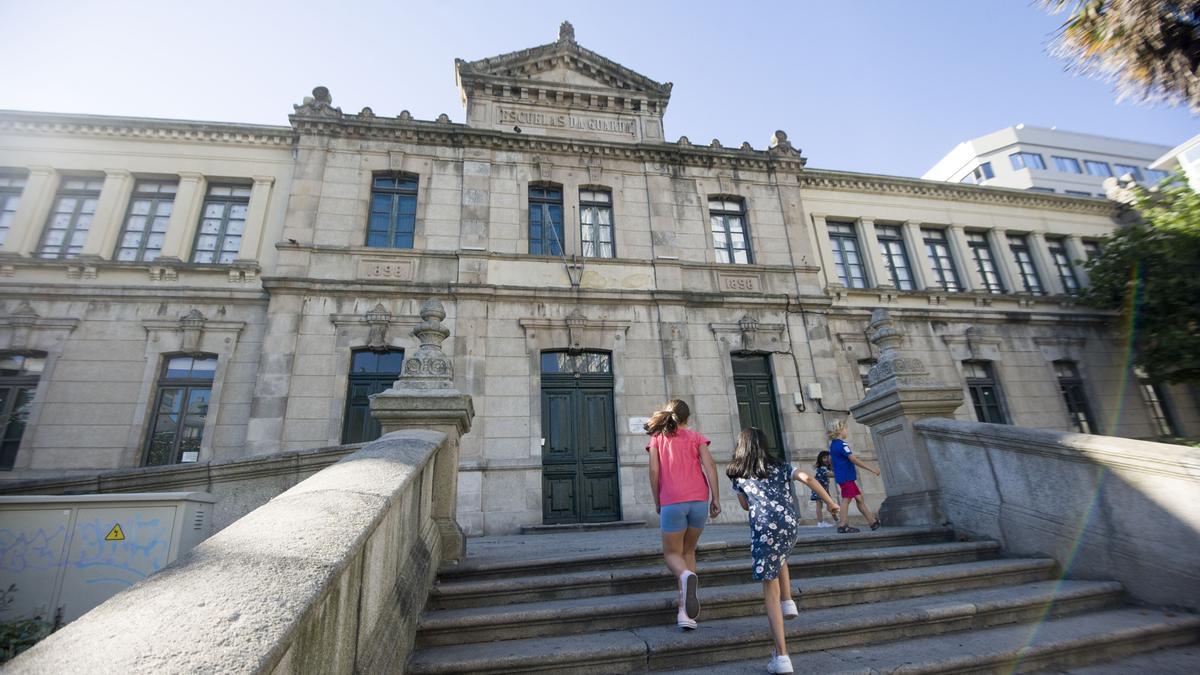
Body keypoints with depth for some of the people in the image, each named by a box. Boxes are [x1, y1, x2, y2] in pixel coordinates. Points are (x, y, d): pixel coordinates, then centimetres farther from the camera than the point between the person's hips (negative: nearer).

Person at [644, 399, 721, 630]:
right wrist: (716, 498, 0)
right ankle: (685, 611, 13)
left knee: (672, 554, 12)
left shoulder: (657, 438, 11)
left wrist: (657, 503, 8)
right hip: (699, 500, 2)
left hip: (672, 502, -2)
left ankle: (687, 576, -22)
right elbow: (709, 465, -1)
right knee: (688, 551, 20)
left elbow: (654, 471, 1)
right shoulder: (696, 437, 13)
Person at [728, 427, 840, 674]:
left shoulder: (737, 475, 14)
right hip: (789, 522, 4)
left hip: (764, 527, -3)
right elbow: (807, 478, 6)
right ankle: (788, 602, 28)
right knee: (779, 557, 38)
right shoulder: (778, 466, 18)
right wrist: (831, 502, 14)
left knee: (770, 590, 4)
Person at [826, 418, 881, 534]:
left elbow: (829, 459, 25)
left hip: (845, 476, 10)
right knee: (846, 499, -8)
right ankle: (842, 525, -6)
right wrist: (871, 468, -17)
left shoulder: (833, 444, 15)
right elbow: (854, 460, -20)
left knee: (859, 498, 13)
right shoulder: (842, 444, -16)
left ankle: (873, 521, 19)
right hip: (846, 477, -10)